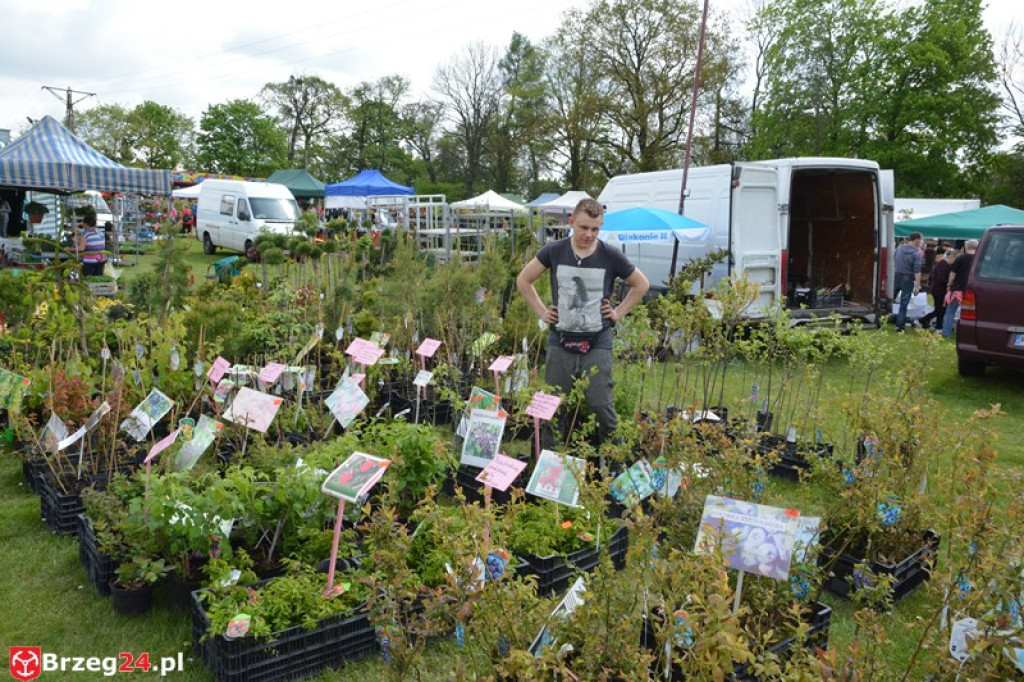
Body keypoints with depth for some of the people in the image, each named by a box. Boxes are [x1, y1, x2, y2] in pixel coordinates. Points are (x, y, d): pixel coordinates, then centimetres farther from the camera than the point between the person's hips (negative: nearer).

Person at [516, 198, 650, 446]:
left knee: (601, 404, -4)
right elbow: (523, 280, 11)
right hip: (560, 341, 2)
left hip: (597, 343, -1)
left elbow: (642, 285, 11)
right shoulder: (554, 251, -2)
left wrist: (619, 312, 3)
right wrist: (541, 311, 5)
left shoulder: (610, 256, -4)